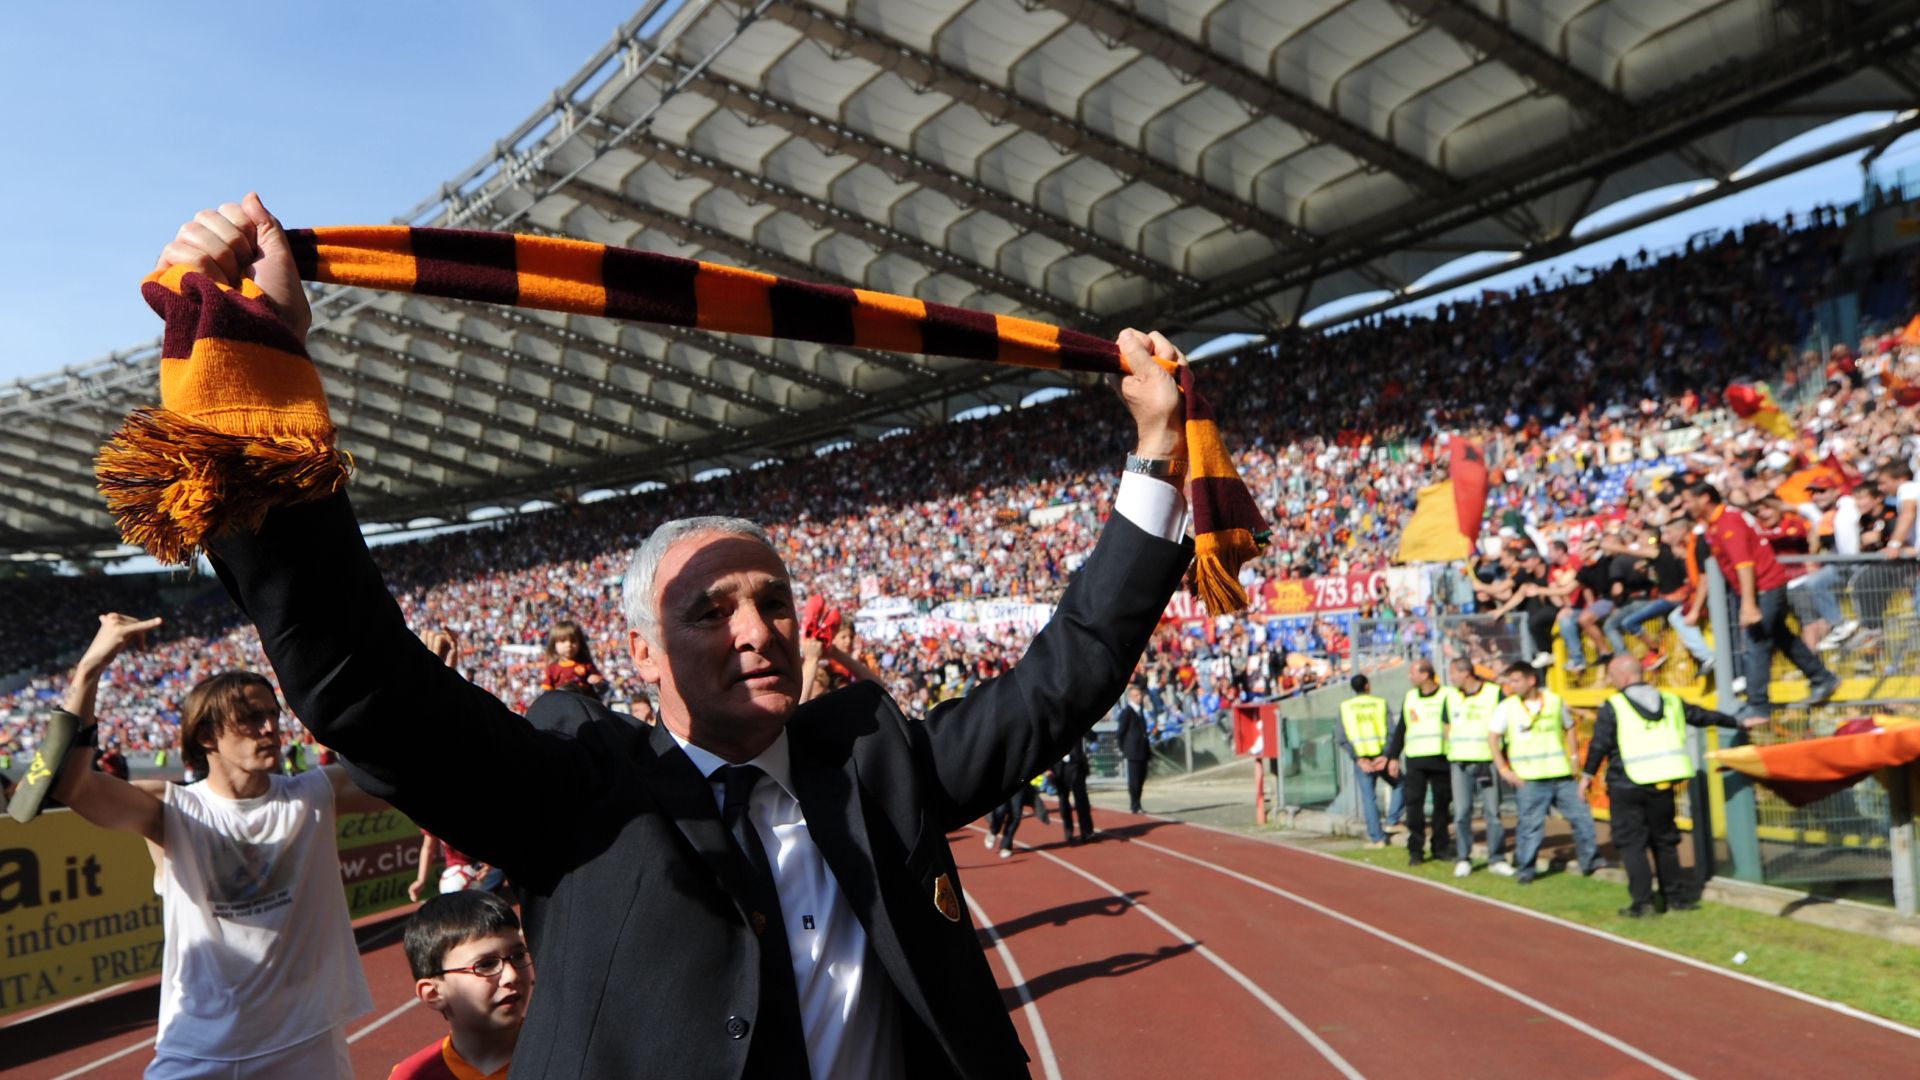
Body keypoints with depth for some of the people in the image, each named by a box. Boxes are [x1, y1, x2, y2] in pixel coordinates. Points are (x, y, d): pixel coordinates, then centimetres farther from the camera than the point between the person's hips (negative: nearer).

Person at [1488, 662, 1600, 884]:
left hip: (1561, 774, 3)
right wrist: (1504, 770, -7)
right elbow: (1492, 738, -2)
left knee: (1582, 816, 7)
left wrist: (1574, 757, 7)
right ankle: (1525, 869, 11)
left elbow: (1569, 729, 17)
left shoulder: (1554, 701, 4)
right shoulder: (1507, 707, -3)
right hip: (1529, 778, -3)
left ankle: (1589, 860, 24)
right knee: (1531, 824, -1)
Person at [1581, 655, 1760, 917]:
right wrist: (1739, 722, 37)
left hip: (1627, 785, -5)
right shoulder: (1670, 701, 10)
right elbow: (1702, 716, 22)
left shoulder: (1612, 707, -7)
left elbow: (1599, 744, -10)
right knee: (1664, 840, 18)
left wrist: (1588, 774, 1)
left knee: (1630, 843, 1)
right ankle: (1676, 896, 23)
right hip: (1663, 783, 5)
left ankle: (1642, 901, -1)